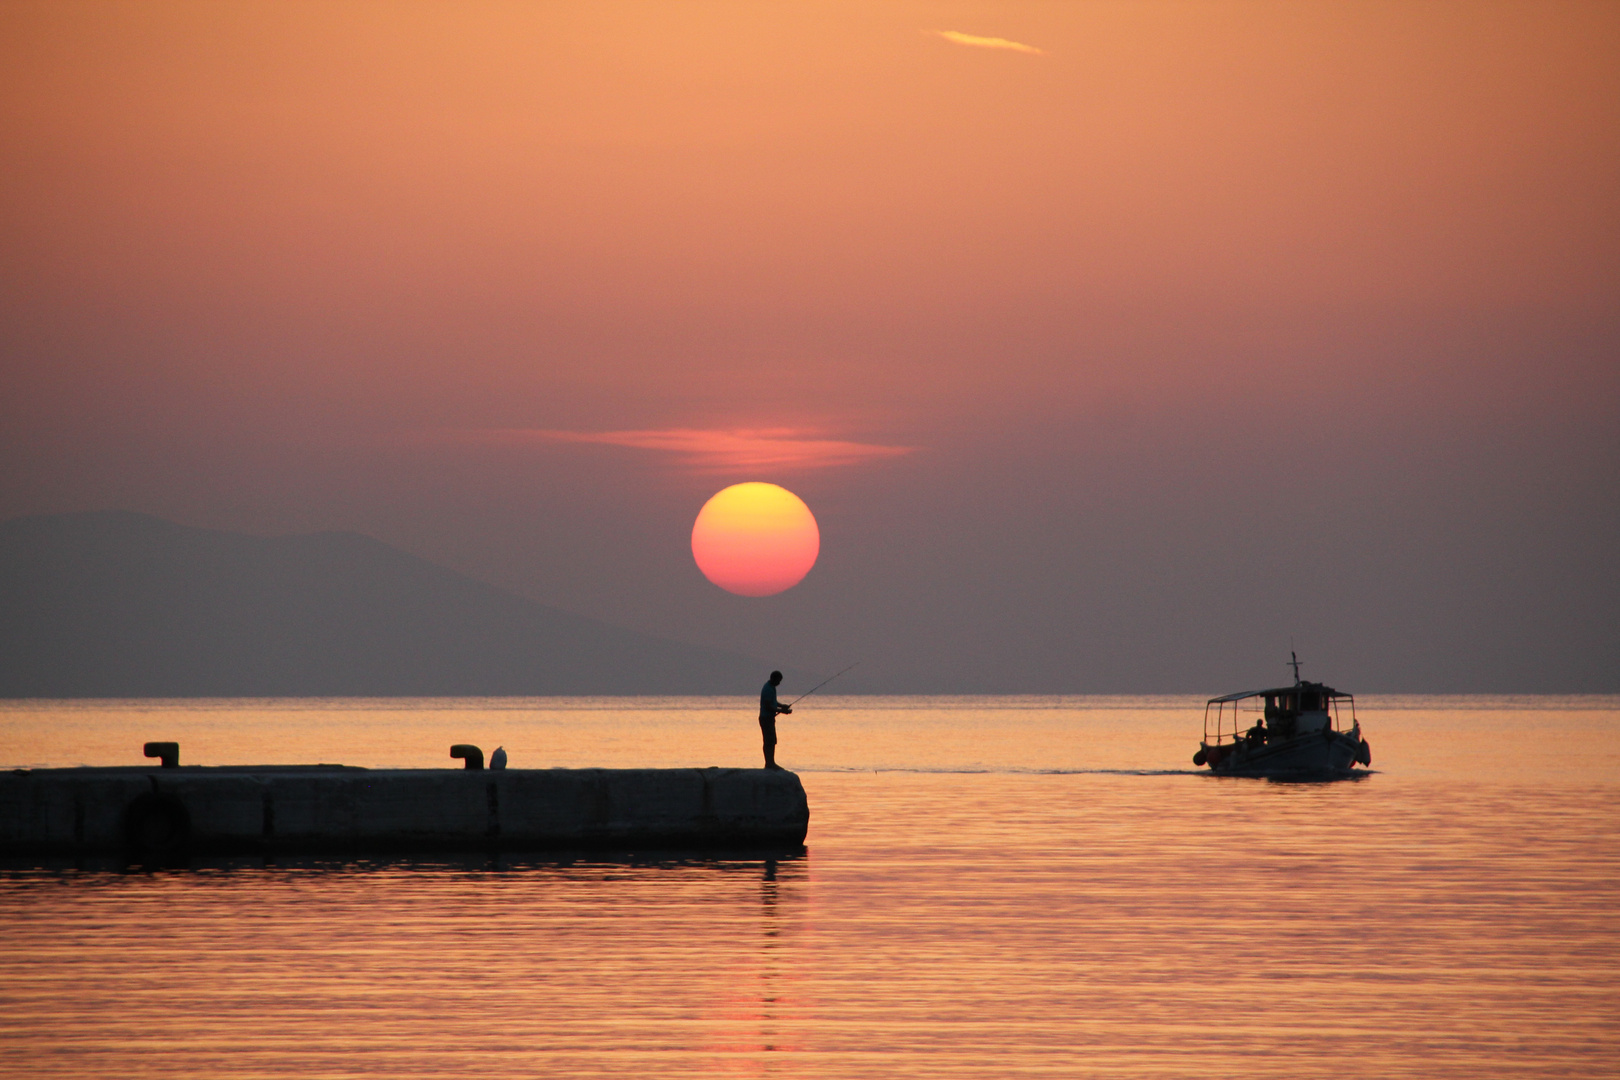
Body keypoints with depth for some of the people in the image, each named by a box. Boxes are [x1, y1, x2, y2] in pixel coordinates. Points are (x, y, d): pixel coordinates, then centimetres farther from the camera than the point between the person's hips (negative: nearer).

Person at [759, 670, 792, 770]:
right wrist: (781, 710, -20)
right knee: (769, 742, -8)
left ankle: (771, 763, 19)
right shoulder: (768, 689, -20)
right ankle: (769, 763, -7)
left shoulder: (771, 687, 11)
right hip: (766, 718, -10)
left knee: (772, 742, 14)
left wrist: (782, 706, 9)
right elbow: (768, 706, -23)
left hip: (769, 718, 10)